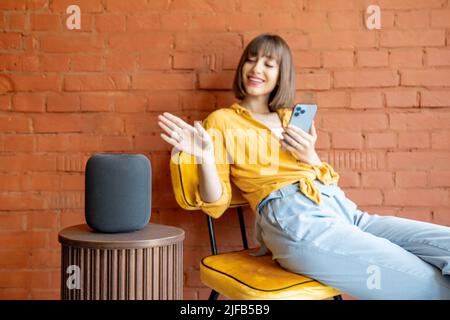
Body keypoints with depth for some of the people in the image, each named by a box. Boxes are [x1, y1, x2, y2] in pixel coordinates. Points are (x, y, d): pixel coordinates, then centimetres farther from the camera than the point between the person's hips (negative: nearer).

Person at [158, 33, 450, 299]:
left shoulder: (293, 119, 26)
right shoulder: (221, 121, 12)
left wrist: (311, 157, 3)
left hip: (344, 209, 6)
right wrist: (205, 158, -13)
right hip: (294, 216, -6)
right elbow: (217, 205, 5)